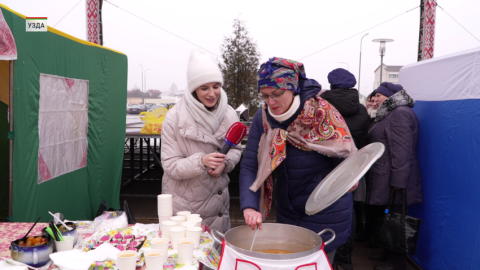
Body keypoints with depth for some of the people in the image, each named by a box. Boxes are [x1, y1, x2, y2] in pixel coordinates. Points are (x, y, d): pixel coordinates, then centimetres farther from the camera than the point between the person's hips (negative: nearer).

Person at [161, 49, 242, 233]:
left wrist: (225, 163, -14)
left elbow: (236, 149, 8)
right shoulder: (175, 117, -16)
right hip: (183, 205, -3)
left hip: (217, 200, 4)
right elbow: (170, 166, -15)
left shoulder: (229, 115, -5)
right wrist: (201, 161, -31)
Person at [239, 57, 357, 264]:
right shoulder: (262, 119, -10)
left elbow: (347, 156, -11)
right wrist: (249, 206, -26)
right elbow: (249, 166, -12)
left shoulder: (322, 113, -20)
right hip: (286, 212, 4)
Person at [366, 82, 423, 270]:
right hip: (385, 177, 10)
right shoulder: (392, 113, 19)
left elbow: (401, 149, -22)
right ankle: (389, 253, 30)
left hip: (394, 178, -10)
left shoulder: (400, 113, -15)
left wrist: (397, 180, -23)